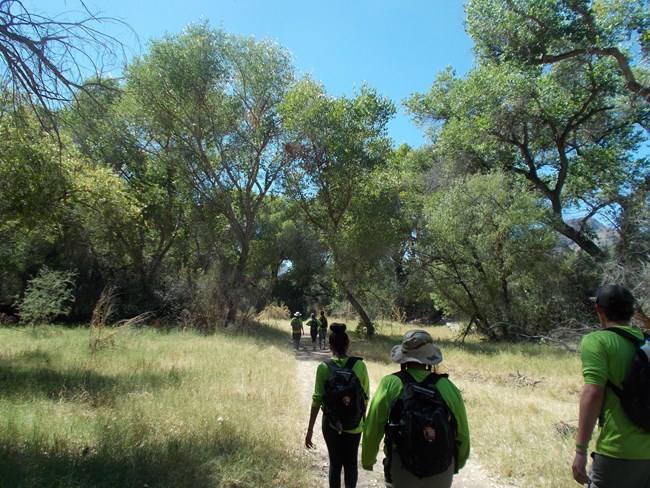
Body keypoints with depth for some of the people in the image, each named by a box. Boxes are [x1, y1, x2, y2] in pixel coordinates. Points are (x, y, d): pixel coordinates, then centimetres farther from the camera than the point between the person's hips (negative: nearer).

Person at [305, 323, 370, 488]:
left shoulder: (324, 367, -14)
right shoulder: (360, 366, -11)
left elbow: (317, 400, -12)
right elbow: (365, 398, -3)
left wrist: (310, 430, -4)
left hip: (331, 423, -1)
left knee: (335, 463, 19)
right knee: (351, 462, 22)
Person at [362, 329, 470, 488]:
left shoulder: (390, 384, -13)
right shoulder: (448, 386, -9)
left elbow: (372, 429, -7)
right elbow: (462, 433, 1)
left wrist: (367, 460, 10)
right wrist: (457, 463, 20)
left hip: (402, 470, -2)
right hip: (442, 474, 2)